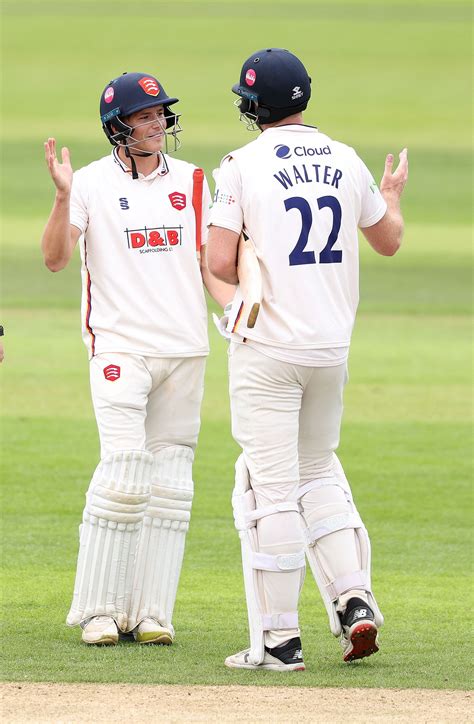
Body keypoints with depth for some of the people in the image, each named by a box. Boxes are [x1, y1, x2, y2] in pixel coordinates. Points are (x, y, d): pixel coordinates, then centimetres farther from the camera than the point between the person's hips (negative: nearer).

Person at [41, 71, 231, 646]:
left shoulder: (191, 182, 11)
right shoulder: (93, 183, -1)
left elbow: (210, 262, 14)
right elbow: (55, 258, -11)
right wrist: (62, 195, -25)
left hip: (185, 348, 4)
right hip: (120, 347, -4)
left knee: (170, 483, 3)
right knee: (125, 473, -14)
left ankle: (152, 612, 7)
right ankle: (99, 609, -6)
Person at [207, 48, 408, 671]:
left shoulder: (243, 166, -10)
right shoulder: (346, 162, 5)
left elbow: (219, 263, -15)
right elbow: (388, 241, 18)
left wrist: (255, 282, 8)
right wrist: (392, 196, 39)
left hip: (269, 349, -5)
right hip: (333, 345, 5)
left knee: (270, 488, -2)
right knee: (317, 473, 21)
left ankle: (279, 638, -1)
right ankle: (354, 600, 7)